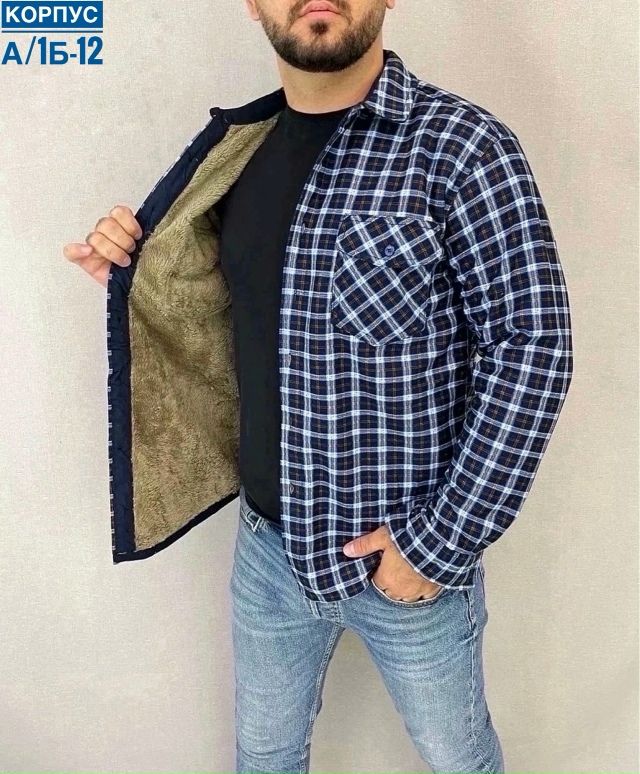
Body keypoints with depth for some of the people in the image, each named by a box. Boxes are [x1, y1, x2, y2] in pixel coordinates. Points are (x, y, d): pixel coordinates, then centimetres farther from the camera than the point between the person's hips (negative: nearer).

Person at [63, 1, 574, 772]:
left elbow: (531, 350, -17)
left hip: (403, 554, -4)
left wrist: (443, 542, -18)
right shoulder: (239, 146, 1)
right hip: (267, 543, 5)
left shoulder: (461, 146, -16)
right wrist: (135, 276, -7)